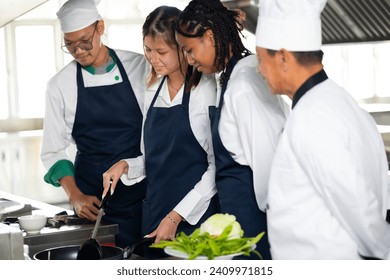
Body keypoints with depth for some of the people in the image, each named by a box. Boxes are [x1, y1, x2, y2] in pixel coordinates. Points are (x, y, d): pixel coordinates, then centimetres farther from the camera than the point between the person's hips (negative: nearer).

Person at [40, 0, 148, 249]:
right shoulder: (60, 85, 0)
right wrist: (76, 197, -9)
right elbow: (53, 152, 4)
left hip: (144, 193, 0)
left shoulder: (140, 66, -1)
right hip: (93, 202, 0)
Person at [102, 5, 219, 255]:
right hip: (155, 215, 6)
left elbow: (217, 165, -12)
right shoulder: (153, 91, 11)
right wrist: (126, 166, 0)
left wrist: (176, 216, -14)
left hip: (196, 217, -6)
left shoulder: (206, 89, -10)